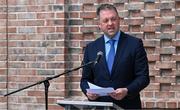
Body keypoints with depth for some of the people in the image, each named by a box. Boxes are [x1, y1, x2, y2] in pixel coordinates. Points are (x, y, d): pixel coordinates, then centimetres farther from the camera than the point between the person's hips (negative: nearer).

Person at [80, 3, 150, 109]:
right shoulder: (91, 48, 7)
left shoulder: (135, 44, -1)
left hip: (127, 105, -2)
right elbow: (85, 79, 9)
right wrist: (88, 91, -11)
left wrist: (127, 91, -20)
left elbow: (143, 77, -5)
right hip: (100, 105, 2)